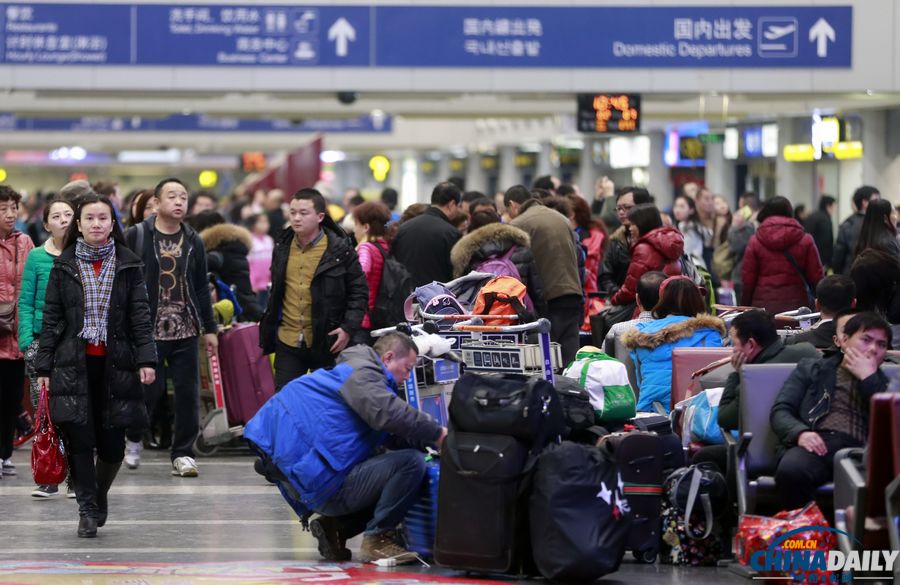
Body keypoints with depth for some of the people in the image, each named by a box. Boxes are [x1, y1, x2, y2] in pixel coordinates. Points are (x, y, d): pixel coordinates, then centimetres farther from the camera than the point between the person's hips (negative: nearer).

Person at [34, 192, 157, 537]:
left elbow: (140, 314, 3)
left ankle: (99, 495, 28)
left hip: (114, 362, 0)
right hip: (74, 363, 0)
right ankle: (88, 511, 2)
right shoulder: (64, 266, 5)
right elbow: (51, 318, 6)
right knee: (79, 439, -7)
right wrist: (44, 365, 1)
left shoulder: (128, 265, 5)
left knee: (112, 443, 1)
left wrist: (146, 359, -7)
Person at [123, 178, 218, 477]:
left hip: (186, 331, 3)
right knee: (147, 390, -1)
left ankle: (183, 453, 9)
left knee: (188, 393, 0)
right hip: (147, 329, -3)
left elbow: (201, 288, 15)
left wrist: (209, 328, 13)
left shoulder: (193, 241, 11)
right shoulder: (136, 236, -1)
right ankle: (133, 439, 26)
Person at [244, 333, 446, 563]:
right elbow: (388, 414, -27)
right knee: (412, 463, -21)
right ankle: (376, 539, -13)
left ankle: (334, 527, 12)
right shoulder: (362, 373, -9)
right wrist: (437, 434, -17)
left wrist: (433, 439, 14)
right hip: (324, 484, -11)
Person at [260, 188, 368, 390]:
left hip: (326, 343, -3)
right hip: (287, 342, 4)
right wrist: (268, 329, 17)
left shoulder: (339, 250, -6)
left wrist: (349, 328, -12)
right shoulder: (283, 247, 8)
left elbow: (359, 292, -2)